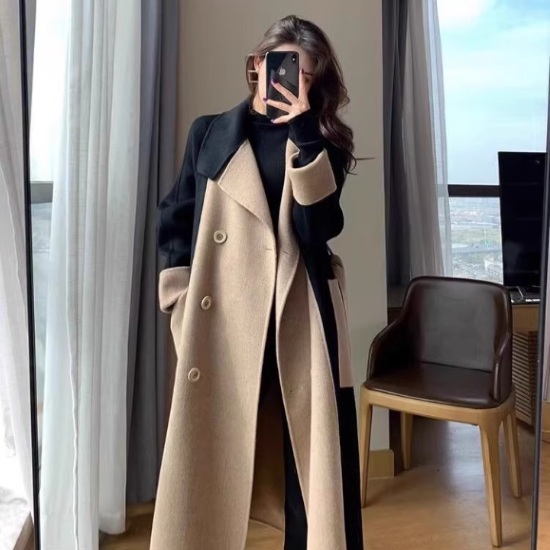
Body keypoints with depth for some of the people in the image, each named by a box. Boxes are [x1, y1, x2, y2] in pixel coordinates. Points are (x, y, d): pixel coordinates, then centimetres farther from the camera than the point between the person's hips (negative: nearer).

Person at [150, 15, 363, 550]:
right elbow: (174, 223, 11)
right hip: (220, 322, 0)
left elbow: (319, 226, -9)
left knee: (316, 460, 7)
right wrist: (184, 301, 2)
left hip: (303, 320, 1)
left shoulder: (325, 143, 9)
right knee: (211, 459, 8)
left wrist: (303, 133, -13)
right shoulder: (210, 133, 9)